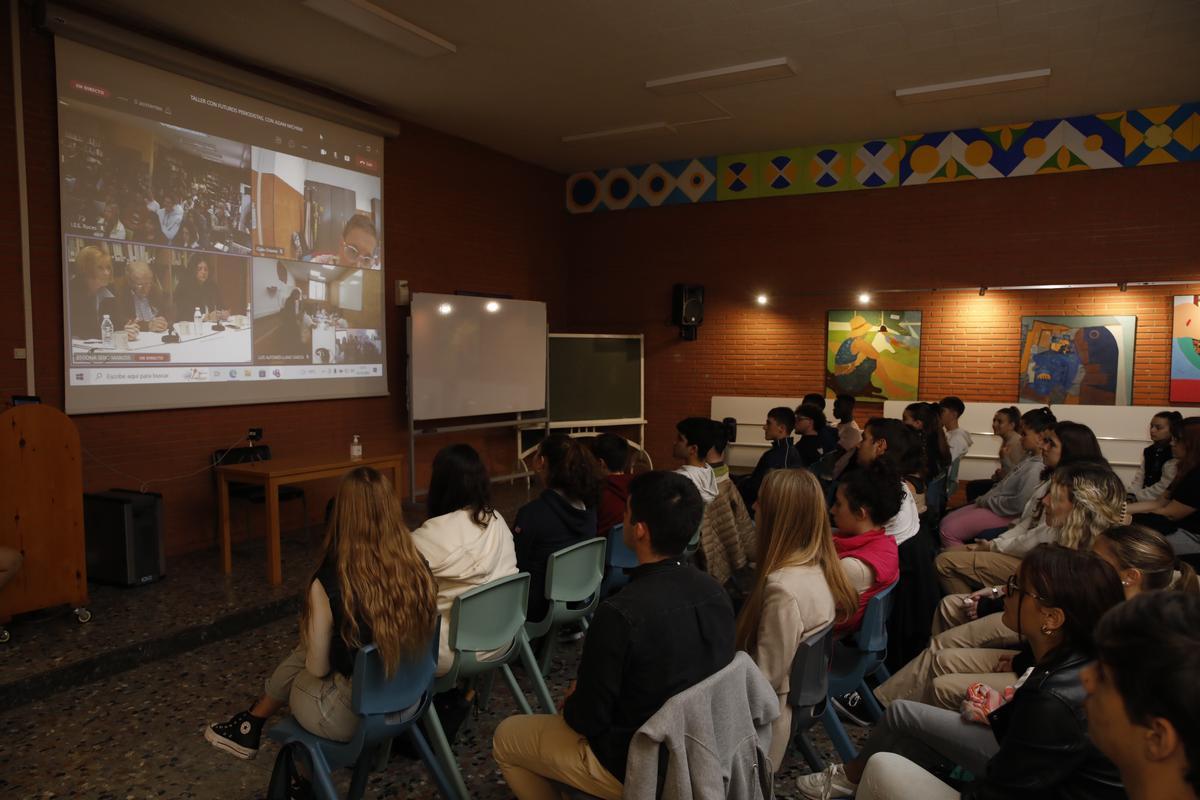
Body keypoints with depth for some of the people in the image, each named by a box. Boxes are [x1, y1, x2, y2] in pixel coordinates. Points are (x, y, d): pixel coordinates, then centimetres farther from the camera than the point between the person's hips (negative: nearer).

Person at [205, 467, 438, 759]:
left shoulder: (329, 584, -24)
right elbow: (420, 641, 3)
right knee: (305, 654, 23)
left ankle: (251, 727, 44)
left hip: (355, 713, -4)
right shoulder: (418, 568, -12)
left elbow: (318, 668, -11)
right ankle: (252, 726, 40)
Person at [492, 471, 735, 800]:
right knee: (574, 706, 29)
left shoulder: (620, 614, -32)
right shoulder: (714, 592, -10)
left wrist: (571, 702, 2)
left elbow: (588, 719, -21)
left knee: (506, 736, 13)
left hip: (636, 766, -7)